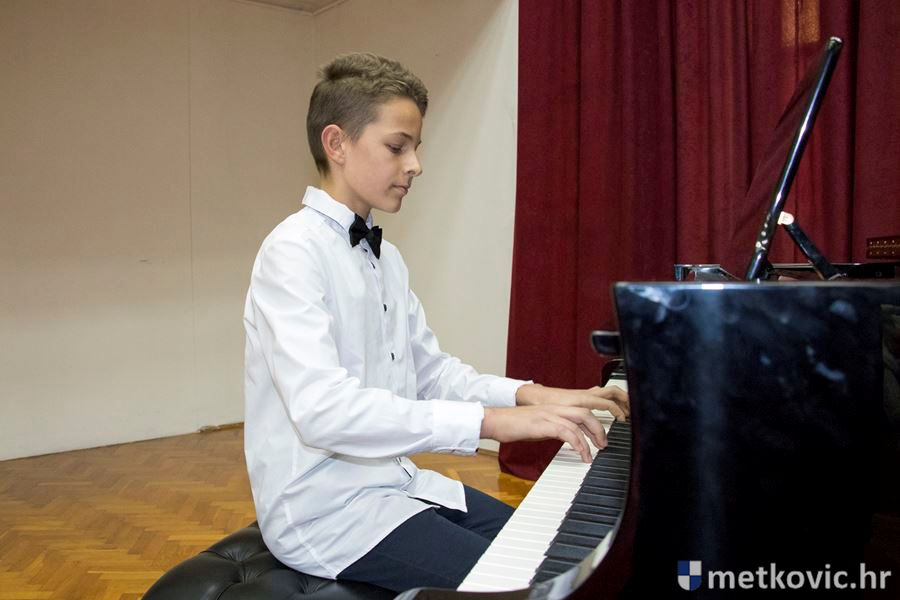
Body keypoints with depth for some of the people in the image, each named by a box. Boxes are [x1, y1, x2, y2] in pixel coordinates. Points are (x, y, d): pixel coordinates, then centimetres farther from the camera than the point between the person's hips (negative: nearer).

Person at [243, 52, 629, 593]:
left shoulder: (386, 257, 9)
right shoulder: (295, 252, -17)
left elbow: (432, 372, 9)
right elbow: (321, 409, -30)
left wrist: (531, 396, -7)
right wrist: (490, 420, -32)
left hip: (395, 482, 8)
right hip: (325, 510, -8)